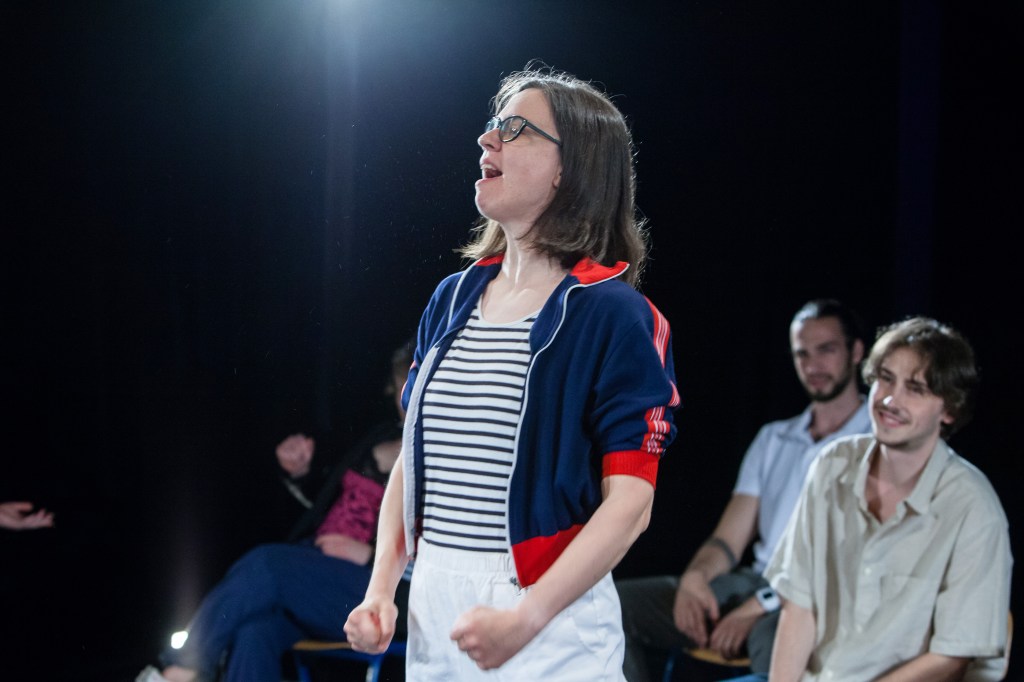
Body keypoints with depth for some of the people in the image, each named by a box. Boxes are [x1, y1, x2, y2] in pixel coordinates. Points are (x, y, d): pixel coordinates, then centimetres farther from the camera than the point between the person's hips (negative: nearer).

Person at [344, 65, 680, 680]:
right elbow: (411, 458, 14)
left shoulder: (613, 313, -9)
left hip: (552, 625, -6)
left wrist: (526, 618, -20)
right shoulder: (452, 299, 10)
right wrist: (382, 590, 3)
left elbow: (630, 500, -14)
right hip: (433, 617, 6)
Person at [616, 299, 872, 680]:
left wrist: (759, 608, -19)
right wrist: (696, 575, -8)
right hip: (752, 582, 7)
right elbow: (729, 540, 17)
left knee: (770, 637, -42)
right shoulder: (772, 440, 23)